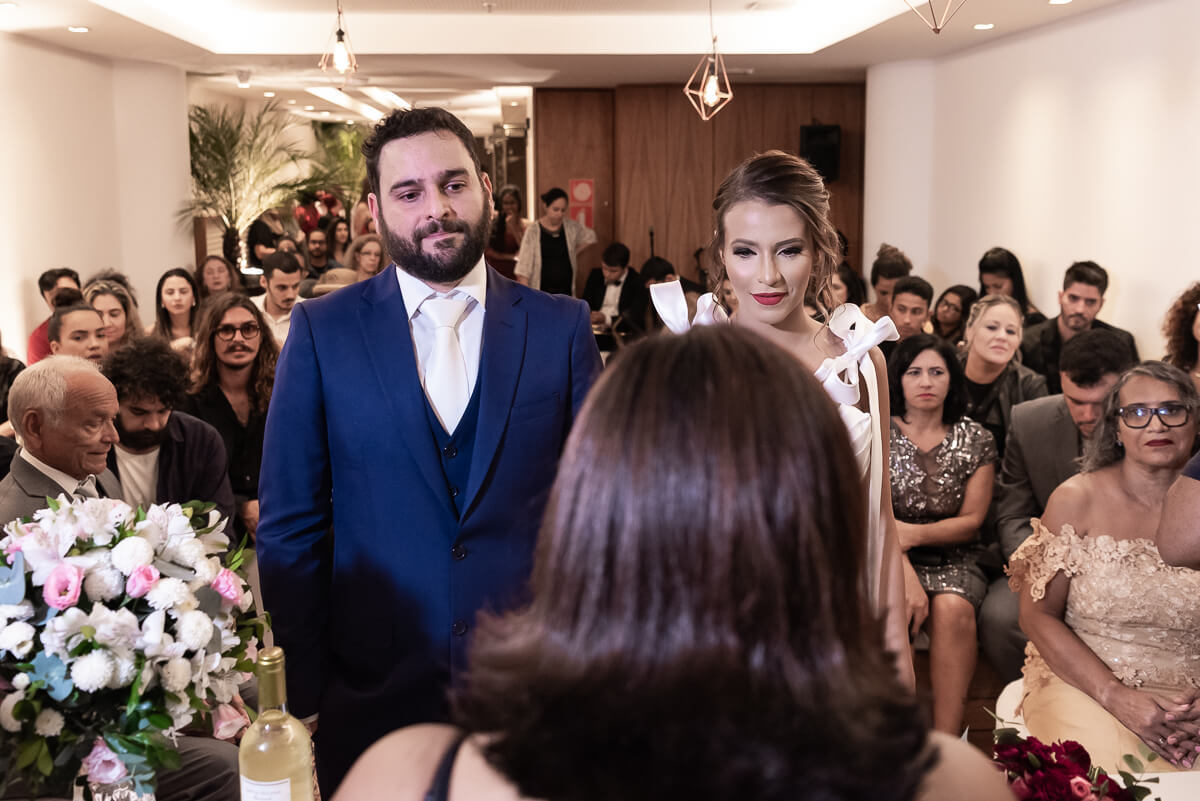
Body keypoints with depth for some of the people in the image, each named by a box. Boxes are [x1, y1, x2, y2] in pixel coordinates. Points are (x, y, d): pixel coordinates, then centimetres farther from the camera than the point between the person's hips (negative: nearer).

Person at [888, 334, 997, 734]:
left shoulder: (974, 439, 6)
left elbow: (972, 520, 3)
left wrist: (914, 533, -16)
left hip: (954, 560, 1)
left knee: (952, 608, -32)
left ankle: (947, 742, -30)